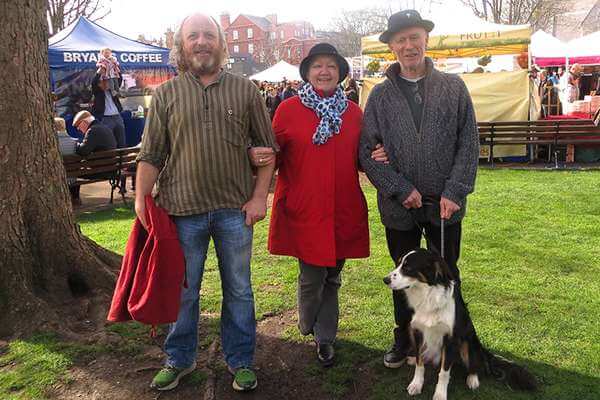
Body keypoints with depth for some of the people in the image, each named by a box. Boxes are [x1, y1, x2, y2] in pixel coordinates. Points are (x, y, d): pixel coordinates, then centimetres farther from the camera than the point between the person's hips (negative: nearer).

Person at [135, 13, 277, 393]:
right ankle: (179, 360, 32)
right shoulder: (166, 94, 3)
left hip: (236, 209, 0)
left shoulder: (245, 90, 3)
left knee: (239, 289, 12)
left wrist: (260, 195, -3)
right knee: (183, 290, 13)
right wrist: (141, 199, -6)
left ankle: (241, 361, 29)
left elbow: (267, 147, 4)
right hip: (183, 209, 0)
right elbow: (151, 155, 3)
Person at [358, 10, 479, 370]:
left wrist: (455, 192, -12)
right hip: (399, 206, 0)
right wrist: (401, 189, -13)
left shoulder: (454, 87, 1)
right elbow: (368, 152, -4)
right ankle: (404, 338, 35)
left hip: (446, 205, 0)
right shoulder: (380, 95, 0)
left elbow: (469, 145, -2)